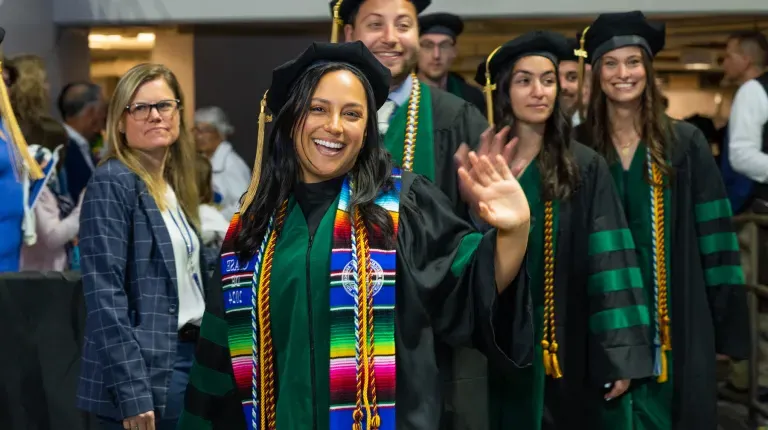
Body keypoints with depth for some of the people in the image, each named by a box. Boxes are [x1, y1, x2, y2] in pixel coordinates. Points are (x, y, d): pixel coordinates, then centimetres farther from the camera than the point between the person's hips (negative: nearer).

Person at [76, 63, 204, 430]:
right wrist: (132, 392, -23)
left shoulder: (173, 186, 13)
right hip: (145, 370, -8)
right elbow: (105, 296, -18)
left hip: (189, 356, 8)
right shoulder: (113, 182, -11)